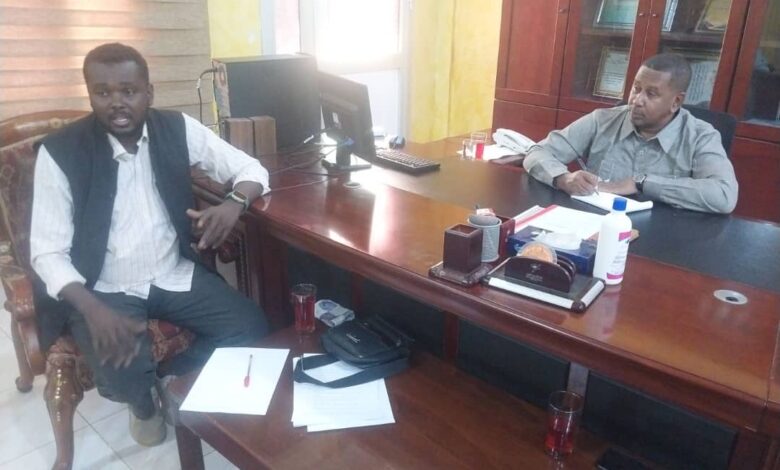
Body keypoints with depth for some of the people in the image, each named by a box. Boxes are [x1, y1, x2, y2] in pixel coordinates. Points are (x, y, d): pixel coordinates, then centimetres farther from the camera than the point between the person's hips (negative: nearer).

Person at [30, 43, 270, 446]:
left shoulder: (178, 129, -5)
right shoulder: (60, 152, -13)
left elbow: (250, 168, 1)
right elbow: (47, 252, -12)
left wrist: (234, 204, -23)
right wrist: (93, 309, -30)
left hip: (176, 275, 3)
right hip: (104, 290, -2)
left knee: (252, 328, -13)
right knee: (123, 377, -26)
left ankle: (171, 378, 14)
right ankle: (143, 400, 14)